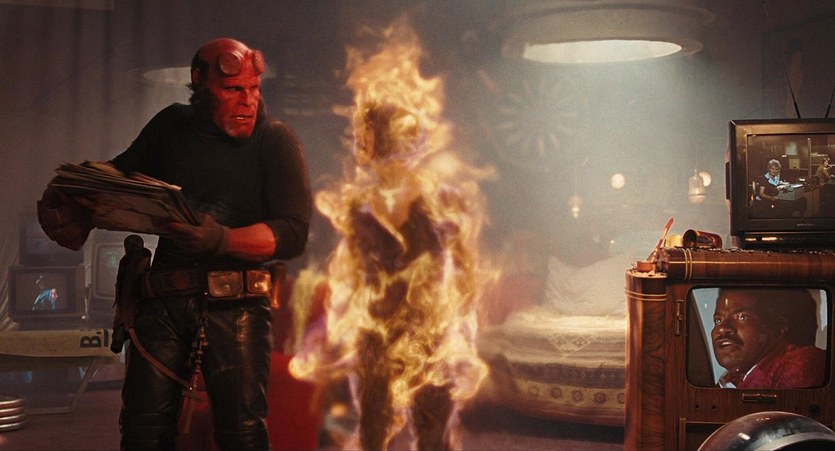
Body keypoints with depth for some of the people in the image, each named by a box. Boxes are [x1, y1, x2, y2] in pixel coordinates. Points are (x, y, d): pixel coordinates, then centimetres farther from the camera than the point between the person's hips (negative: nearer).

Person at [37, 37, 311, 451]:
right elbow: (120, 173, 27)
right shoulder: (172, 126, 12)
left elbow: (293, 232, -9)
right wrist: (75, 200, 5)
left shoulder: (276, 140, 0)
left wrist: (222, 240, -25)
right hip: (163, 300, 3)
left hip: (234, 303, -3)